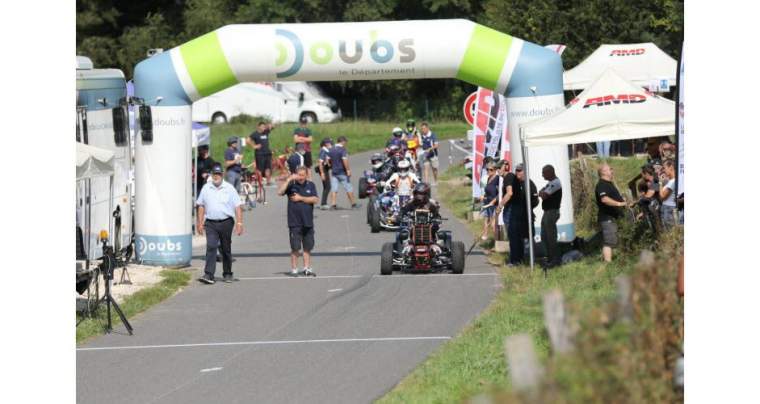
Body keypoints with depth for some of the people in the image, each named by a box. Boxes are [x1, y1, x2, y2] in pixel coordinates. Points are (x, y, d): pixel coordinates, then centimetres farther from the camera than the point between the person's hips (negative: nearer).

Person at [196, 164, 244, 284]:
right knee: (211, 247, -14)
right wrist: (200, 223, 9)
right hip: (211, 223, 1)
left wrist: (239, 223, -8)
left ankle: (227, 274, 22)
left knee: (226, 249, 9)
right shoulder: (206, 188, 8)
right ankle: (208, 275, -20)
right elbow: (201, 206, 14)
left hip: (226, 223, -1)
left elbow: (238, 206, 0)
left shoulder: (229, 188, 1)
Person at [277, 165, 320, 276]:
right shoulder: (291, 185, 0)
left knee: (307, 247, 8)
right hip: (294, 222, -3)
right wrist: (289, 179, -20)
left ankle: (307, 268, 16)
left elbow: (315, 200, -4)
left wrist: (301, 198, -10)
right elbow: (280, 192, -16)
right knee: (295, 247, -3)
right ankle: (294, 269, 3)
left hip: (308, 221, 3)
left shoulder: (311, 185, 7)